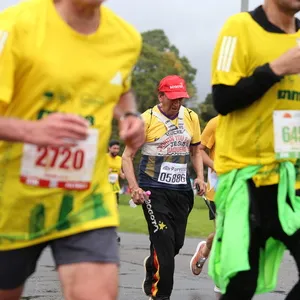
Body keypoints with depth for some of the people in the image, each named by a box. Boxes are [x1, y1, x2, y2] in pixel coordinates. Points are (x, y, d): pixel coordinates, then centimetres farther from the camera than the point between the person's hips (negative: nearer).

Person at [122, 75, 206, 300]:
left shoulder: (191, 118, 6)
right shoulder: (146, 120, -8)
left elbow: (196, 150, 19)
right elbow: (127, 156, -7)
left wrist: (200, 177, 4)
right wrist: (134, 187, -19)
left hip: (181, 189, 5)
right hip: (154, 189, -5)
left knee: (177, 243, 9)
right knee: (164, 241, -11)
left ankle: (151, 265, 41)